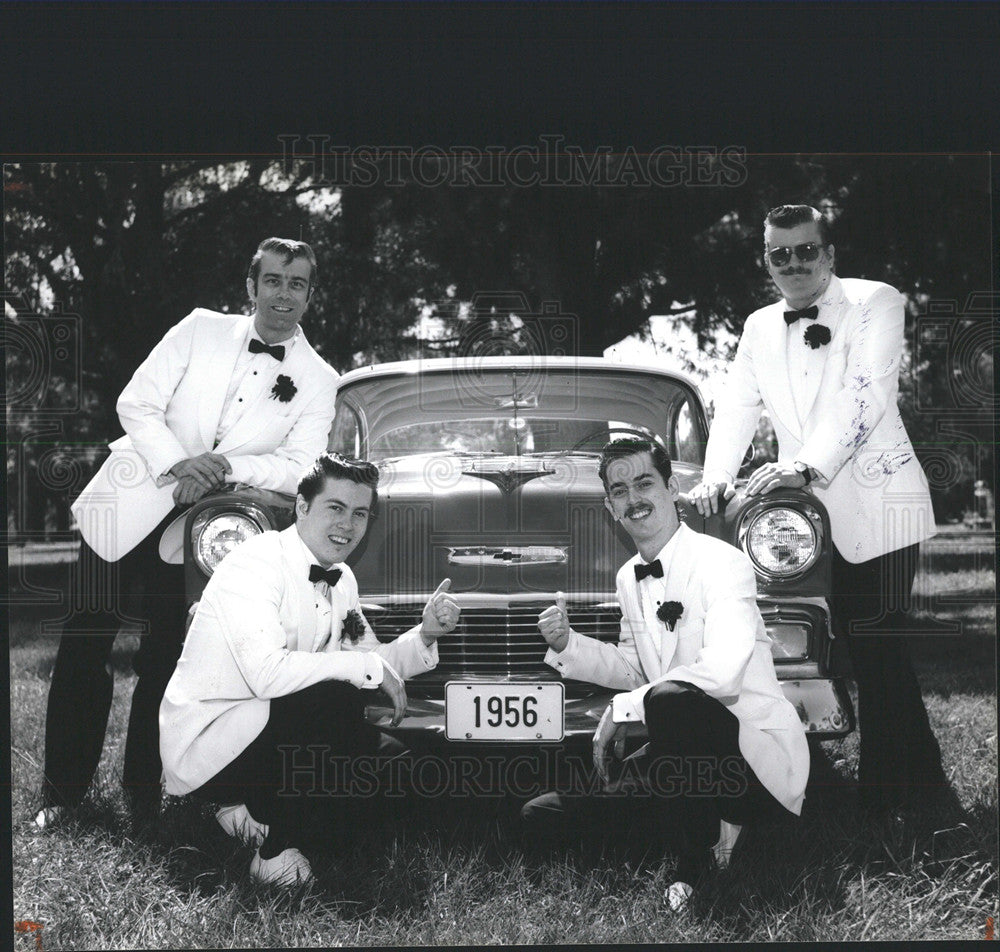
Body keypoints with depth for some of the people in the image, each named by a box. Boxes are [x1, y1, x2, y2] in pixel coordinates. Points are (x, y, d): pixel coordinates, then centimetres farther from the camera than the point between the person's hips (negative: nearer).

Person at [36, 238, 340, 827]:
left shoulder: (318, 381, 2)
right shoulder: (201, 330, 2)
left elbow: (300, 470, -9)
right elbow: (135, 404, -3)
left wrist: (222, 466, -24)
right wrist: (178, 464, -20)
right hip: (133, 506, 0)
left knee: (167, 659, 1)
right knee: (86, 646, -2)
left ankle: (144, 789, 16)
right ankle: (63, 789, 9)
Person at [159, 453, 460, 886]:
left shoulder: (340, 579, 8)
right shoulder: (256, 564, -20)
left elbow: (375, 663, 13)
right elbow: (267, 674, -33)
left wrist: (424, 635, -6)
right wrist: (369, 665, -26)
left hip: (255, 736, 9)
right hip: (202, 746, -9)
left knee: (390, 758, 1)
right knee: (336, 697, -28)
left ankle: (252, 810, 11)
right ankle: (276, 851, -13)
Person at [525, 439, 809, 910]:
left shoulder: (722, 563, -16)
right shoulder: (629, 578, 10)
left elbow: (722, 673, -29)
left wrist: (623, 708, -22)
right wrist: (567, 644, 1)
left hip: (763, 755, -7)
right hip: (689, 748, 7)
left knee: (670, 701, -39)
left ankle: (699, 852, -14)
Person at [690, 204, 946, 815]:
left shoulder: (876, 303, -4)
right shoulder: (759, 329, 14)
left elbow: (863, 396, -17)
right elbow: (738, 408, 6)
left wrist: (805, 467, -28)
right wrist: (717, 478, -13)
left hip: (876, 501, -5)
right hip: (812, 509, 5)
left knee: (874, 639, -10)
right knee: (858, 645, 5)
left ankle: (905, 792, -1)